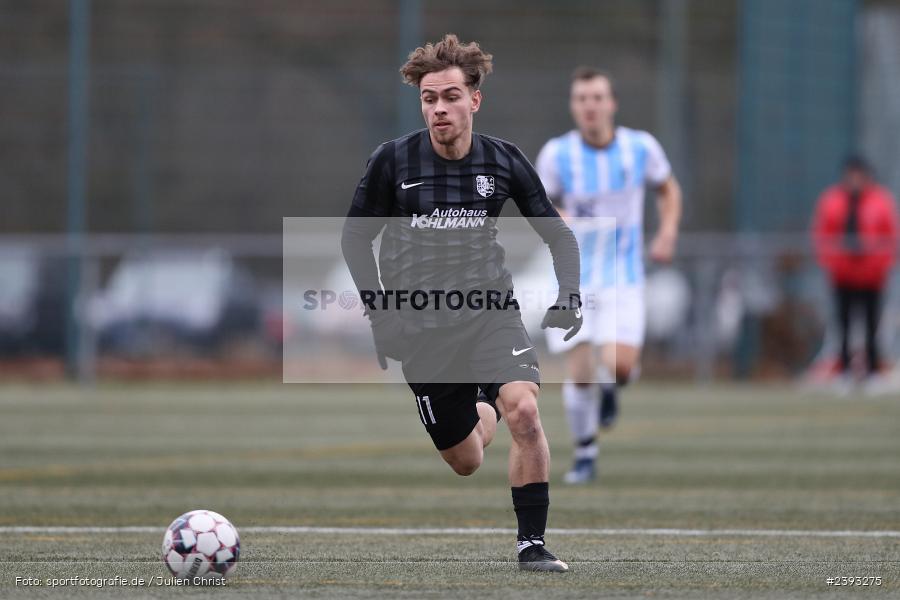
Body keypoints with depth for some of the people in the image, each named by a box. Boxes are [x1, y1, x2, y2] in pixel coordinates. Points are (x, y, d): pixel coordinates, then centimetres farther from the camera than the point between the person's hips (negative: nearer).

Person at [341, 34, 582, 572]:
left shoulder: (503, 160, -3)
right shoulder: (393, 160, -6)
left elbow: (557, 233, 8)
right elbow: (356, 237, 6)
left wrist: (570, 295, -8)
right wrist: (379, 312, -4)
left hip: (491, 311, 0)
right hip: (420, 323, 0)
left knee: (524, 410, -28)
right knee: (465, 463, 6)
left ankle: (533, 543, -17)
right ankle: (484, 410, 44)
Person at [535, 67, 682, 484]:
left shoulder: (641, 147, -6)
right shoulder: (556, 154, -9)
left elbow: (668, 189, 13)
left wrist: (668, 232, -3)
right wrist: (557, 219, -17)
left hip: (622, 277, 0)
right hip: (573, 277, 0)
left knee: (620, 365, -18)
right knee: (580, 371, -6)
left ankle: (611, 387, 20)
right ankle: (585, 454, 15)